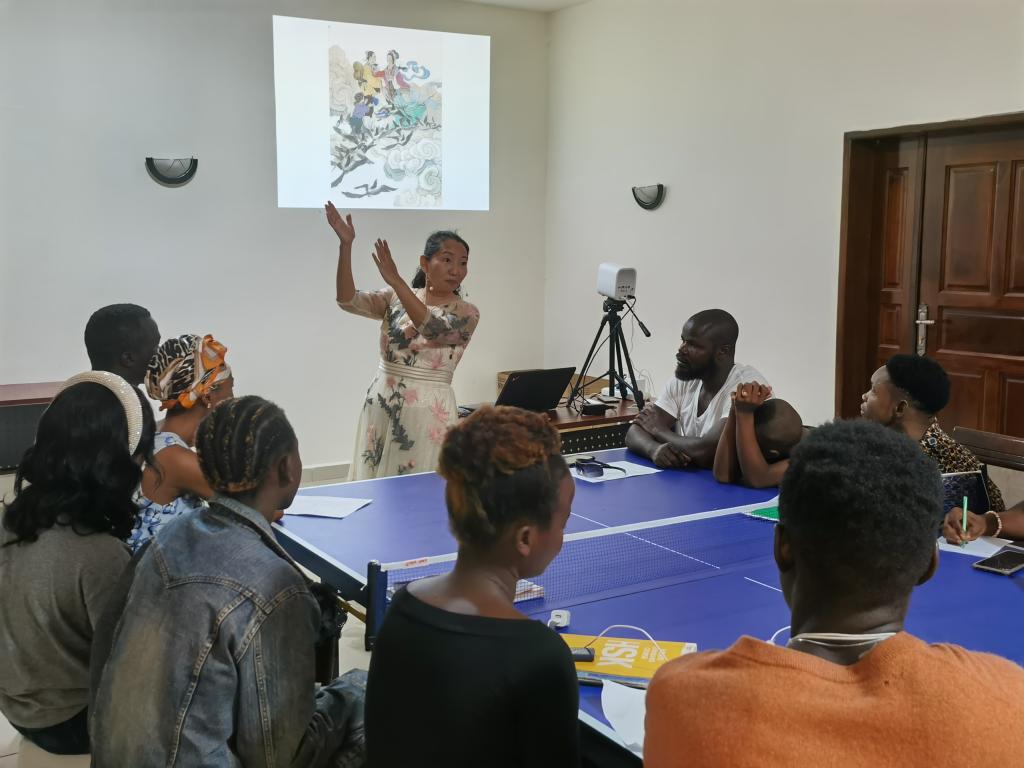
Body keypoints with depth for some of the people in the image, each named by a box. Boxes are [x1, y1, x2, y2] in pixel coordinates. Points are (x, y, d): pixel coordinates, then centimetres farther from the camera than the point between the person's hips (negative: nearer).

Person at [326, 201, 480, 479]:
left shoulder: (467, 313, -4)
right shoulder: (396, 299, 6)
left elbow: (433, 329, -24)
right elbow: (348, 301, -7)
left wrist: (395, 280, -30)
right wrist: (345, 245, -16)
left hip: (428, 414, -3)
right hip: (382, 408, 3)